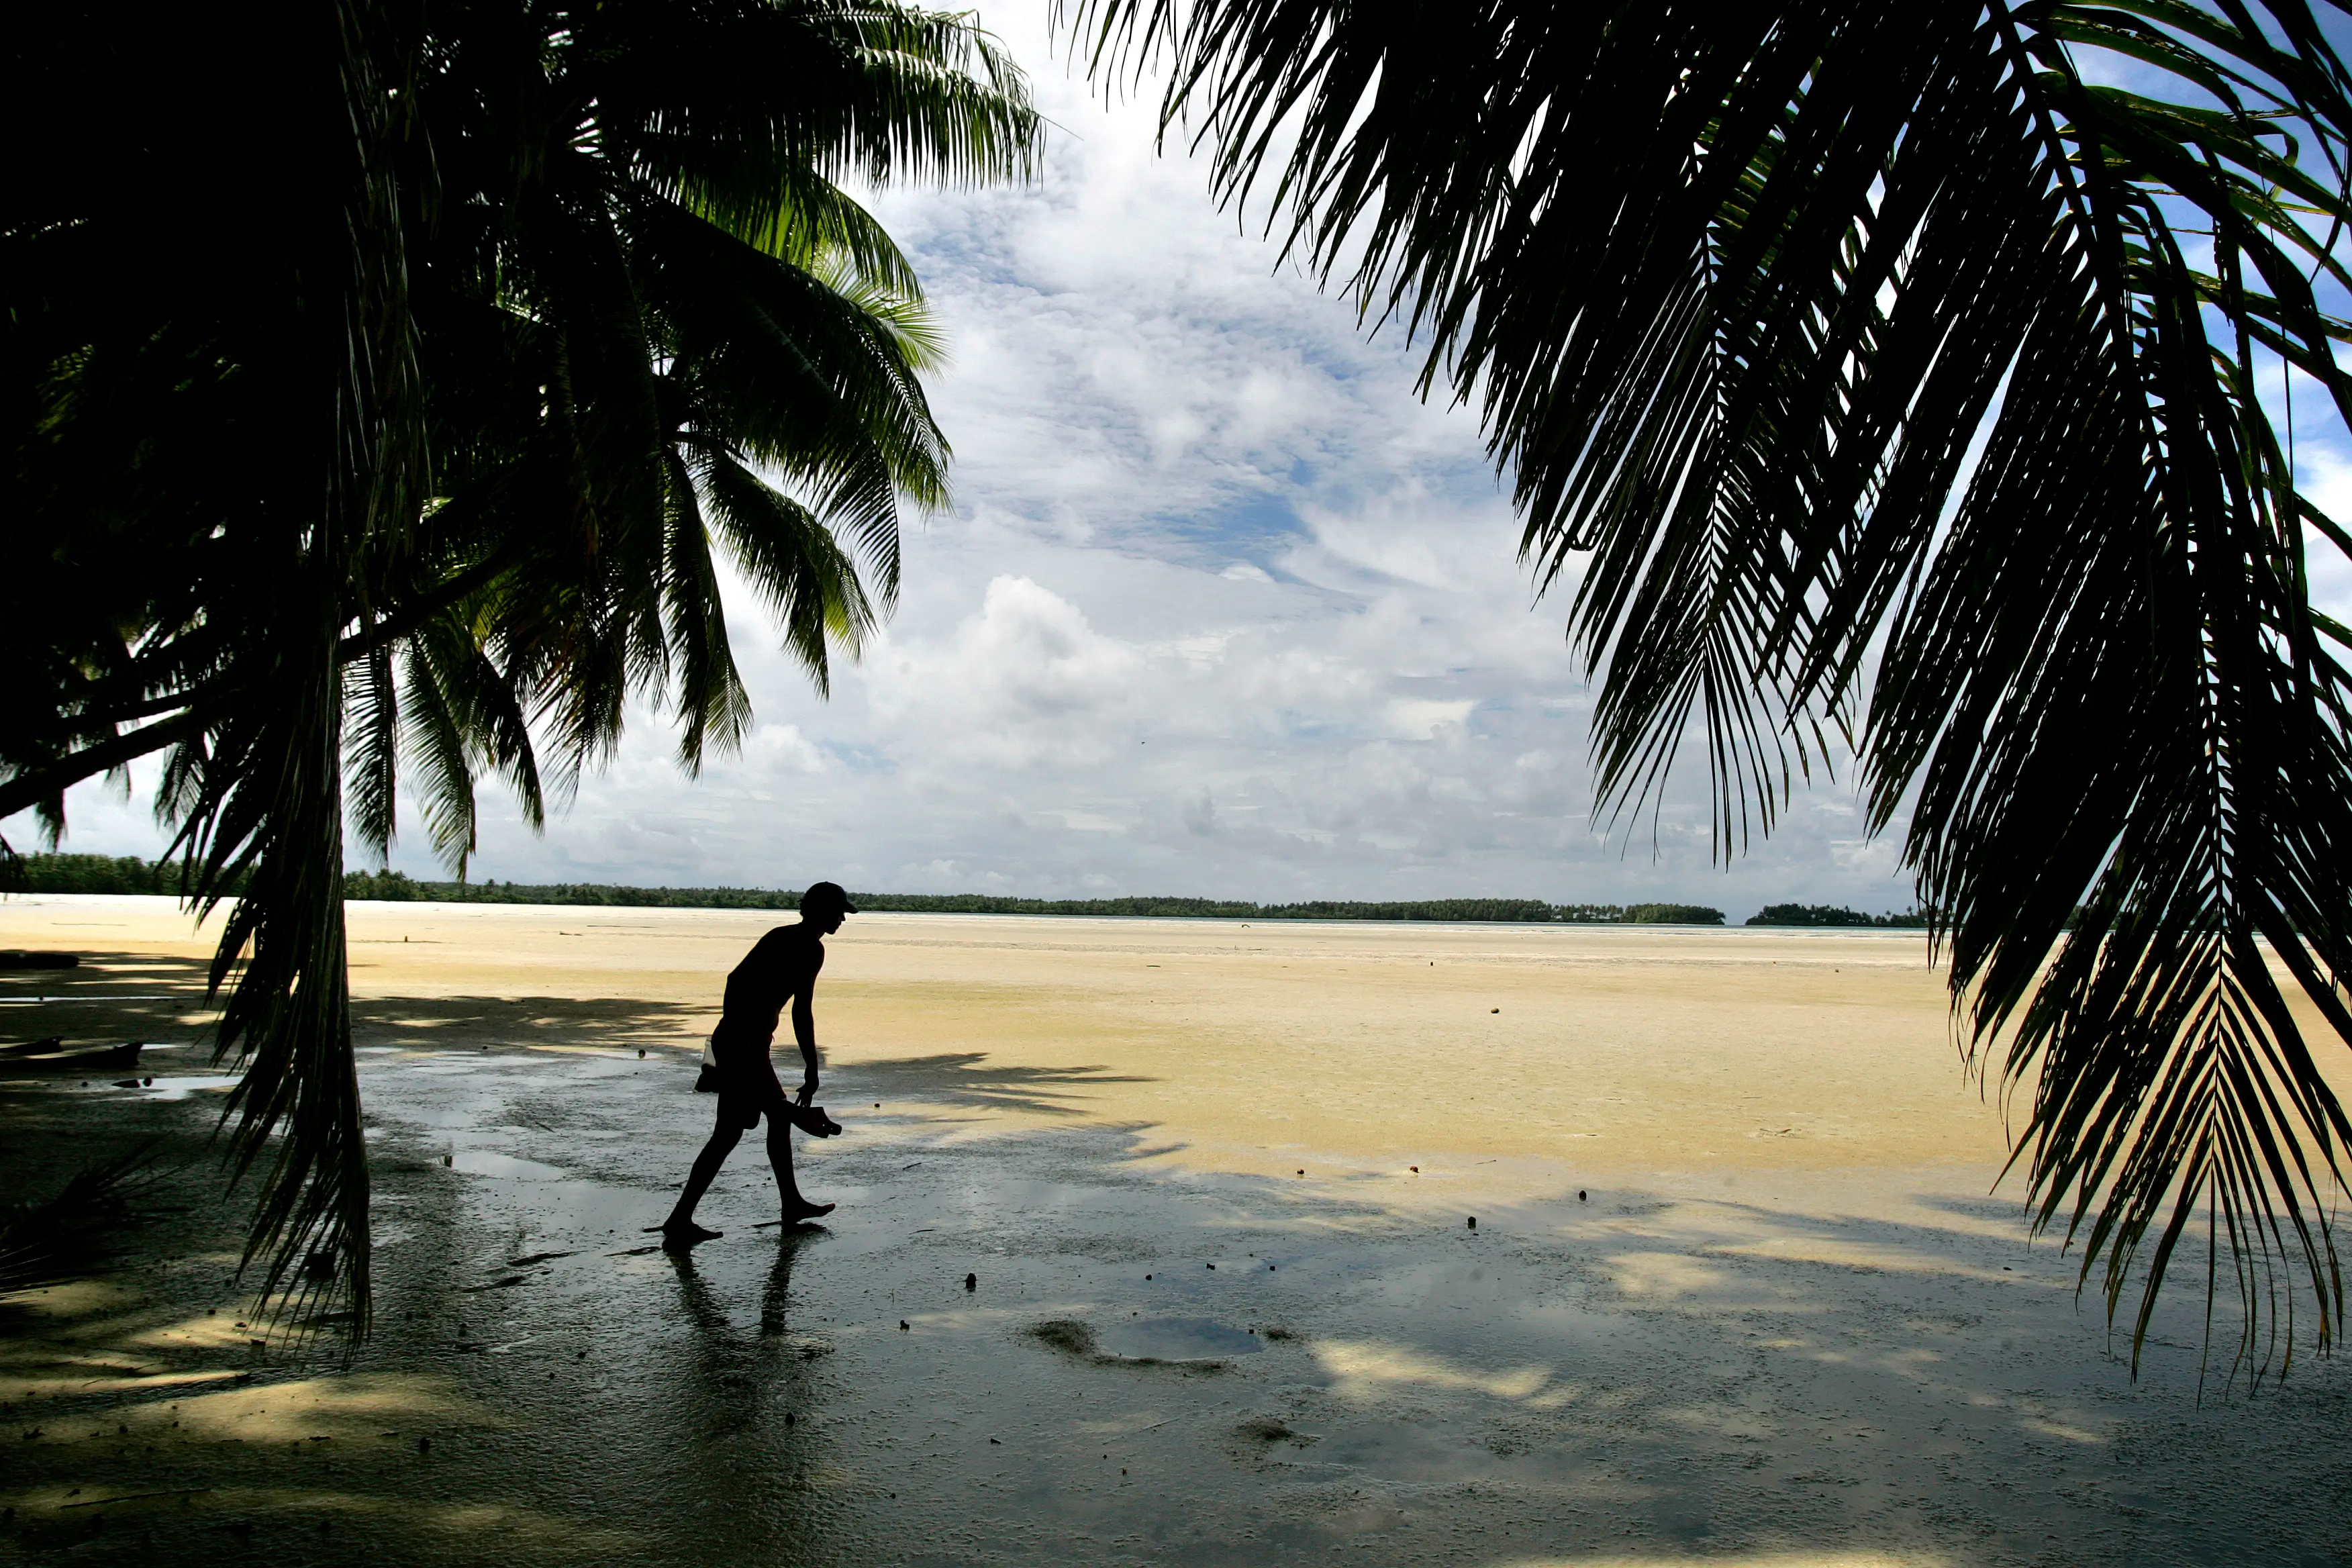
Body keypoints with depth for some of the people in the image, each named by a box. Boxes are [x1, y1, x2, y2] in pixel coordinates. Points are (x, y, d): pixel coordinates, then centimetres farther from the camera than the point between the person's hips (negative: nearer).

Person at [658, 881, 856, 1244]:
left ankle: (792, 1204, 28)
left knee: (780, 1116, 19)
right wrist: (812, 1069, -18)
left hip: (730, 1037, 10)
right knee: (728, 1134, -7)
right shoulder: (811, 948, -11)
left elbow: (736, 978, 20)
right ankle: (680, 1221, -5)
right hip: (748, 1045, -10)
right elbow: (802, 1011, -19)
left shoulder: (780, 936, 16)